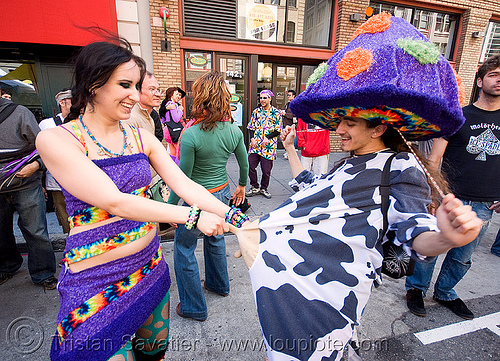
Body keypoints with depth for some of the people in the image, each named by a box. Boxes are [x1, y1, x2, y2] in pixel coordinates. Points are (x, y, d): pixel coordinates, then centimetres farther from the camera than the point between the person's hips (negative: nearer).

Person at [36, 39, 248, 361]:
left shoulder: (142, 137, 1)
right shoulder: (56, 140, -14)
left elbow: (184, 184, -7)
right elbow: (114, 201, -25)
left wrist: (235, 217, -18)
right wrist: (192, 216, -30)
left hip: (150, 264, 5)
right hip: (97, 282, -5)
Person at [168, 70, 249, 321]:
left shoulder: (191, 134, -23)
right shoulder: (234, 131, -6)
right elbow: (244, 165, 7)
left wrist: (170, 207, -5)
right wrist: (242, 186, 25)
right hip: (223, 194, 6)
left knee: (184, 249, 13)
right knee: (215, 239, 27)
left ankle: (194, 307, 28)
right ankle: (219, 284, 49)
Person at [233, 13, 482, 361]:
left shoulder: (400, 167, -4)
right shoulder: (349, 164, 21)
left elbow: (414, 234, -16)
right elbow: (310, 188, 31)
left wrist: (444, 238, -39)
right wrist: (291, 149, 33)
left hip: (329, 282, -8)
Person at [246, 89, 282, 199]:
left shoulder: (276, 113, 0)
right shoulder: (256, 111, 11)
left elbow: (278, 131, -3)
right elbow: (251, 127, 13)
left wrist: (267, 137, -16)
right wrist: (252, 138, -3)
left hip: (268, 145, -3)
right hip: (255, 144, 3)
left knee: (266, 169, 3)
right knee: (250, 166, 0)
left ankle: (263, 188, 23)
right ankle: (255, 187, 18)